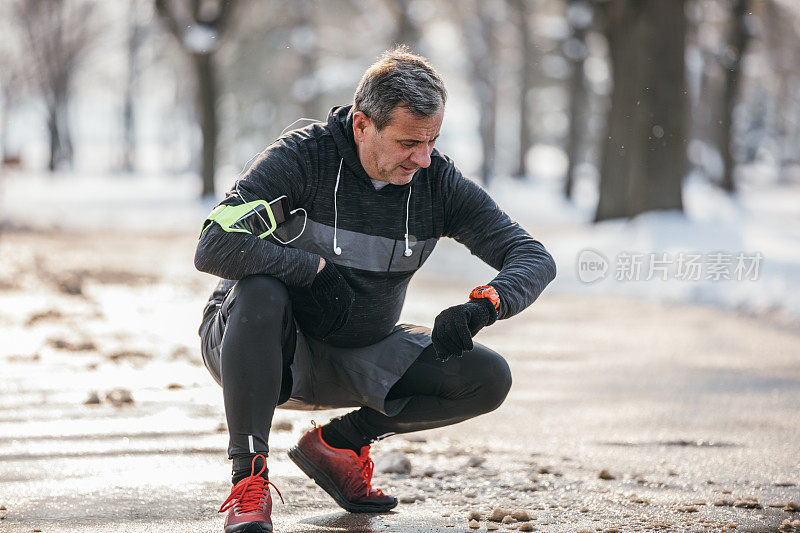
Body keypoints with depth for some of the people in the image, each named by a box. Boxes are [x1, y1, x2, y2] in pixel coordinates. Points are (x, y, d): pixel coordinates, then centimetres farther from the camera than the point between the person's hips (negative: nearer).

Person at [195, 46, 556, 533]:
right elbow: (214, 249, -32)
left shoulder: (437, 180, -9)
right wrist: (316, 268, -27)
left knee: (488, 379, -11)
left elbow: (535, 258, -11)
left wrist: (481, 306, -31)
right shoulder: (301, 158, -21)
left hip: (359, 357, 4)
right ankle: (249, 481, -31)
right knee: (260, 291, -38)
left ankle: (340, 442, 6)